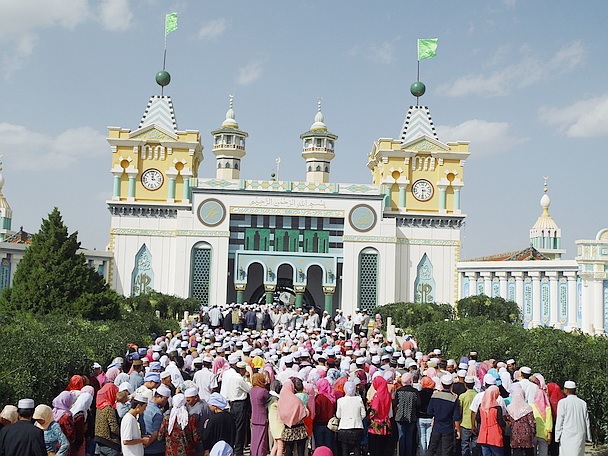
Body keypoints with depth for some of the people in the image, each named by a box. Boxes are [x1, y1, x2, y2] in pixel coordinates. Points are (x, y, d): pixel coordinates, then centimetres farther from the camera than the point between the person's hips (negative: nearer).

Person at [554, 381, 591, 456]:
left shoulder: (563, 402, -5)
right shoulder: (583, 403, 8)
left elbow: (560, 421, -5)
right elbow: (586, 421, 11)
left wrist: (557, 436, 0)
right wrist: (588, 437, 16)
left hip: (567, 435, -4)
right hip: (580, 435, 4)